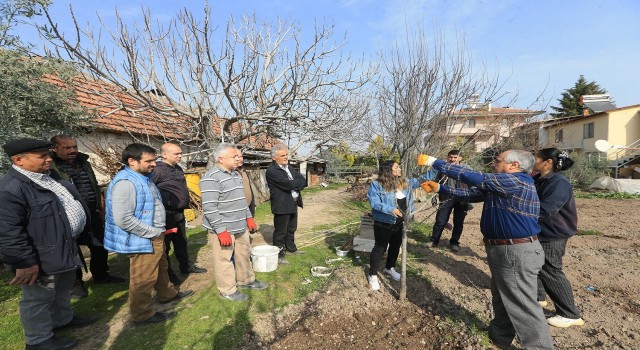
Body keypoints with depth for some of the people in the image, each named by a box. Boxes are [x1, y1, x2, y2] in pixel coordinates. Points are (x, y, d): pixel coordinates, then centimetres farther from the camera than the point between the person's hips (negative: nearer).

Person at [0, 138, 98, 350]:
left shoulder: (49, 176, 5)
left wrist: (75, 234, 21)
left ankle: (63, 319, 47)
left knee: (63, 287, 26)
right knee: (39, 298, 11)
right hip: (41, 257, -9)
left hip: (65, 247, 9)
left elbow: (69, 202, 18)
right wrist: (25, 262, -24)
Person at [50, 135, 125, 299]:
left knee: (101, 246, 15)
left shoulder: (84, 163, 10)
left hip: (92, 214, 6)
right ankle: (75, 282, 29)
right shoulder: (50, 167, -12)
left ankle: (100, 275, 35)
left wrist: (100, 208, 15)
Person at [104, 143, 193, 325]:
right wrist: (154, 232, -19)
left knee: (160, 267, 27)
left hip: (154, 237, 10)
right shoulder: (125, 182, -24)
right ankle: (143, 315, 25)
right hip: (142, 241, -10)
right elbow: (123, 219, -28)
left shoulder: (144, 178, 9)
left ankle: (167, 294, 47)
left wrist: (159, 231, 12)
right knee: (143, 280, 6)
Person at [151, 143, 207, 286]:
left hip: (179, 213, 9)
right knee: (165, 245, 6)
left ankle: (186, 267, 35)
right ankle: (168, 273, 20)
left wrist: (185, 203, 21)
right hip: (166, 214, -9)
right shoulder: (158, 170, -17)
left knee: (181, 242, 21)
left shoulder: (178, 169, 10)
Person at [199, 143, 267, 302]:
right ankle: (228, 290, 23)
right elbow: (209, 208, -22)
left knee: (244, 254, 20)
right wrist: (221, 230, -23)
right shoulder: (211, 178, -18)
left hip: (241, 226, 9)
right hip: (223, 229, -9)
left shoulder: (235, 174, 11)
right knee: (224, 259, 5)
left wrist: (249, 217, 17)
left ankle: (246, 280, 39)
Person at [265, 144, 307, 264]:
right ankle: (279, 255, 16)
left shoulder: (289, 167, 11)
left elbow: (303, 181, 5)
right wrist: (299, 182, -9)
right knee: (280, 231, 4)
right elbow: (289, 184, -26)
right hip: (282, 205, -9)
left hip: (293, 203, 9)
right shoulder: (272, 171, -18)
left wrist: (295, 184, -14)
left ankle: (291, 248, 40)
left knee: (291, 228, 22)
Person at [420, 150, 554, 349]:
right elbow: (471, 194, 14)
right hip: (504, 250, 11)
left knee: (523, 305, 1)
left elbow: (471, 177, -22)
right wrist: (439, 189, 7)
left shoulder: (516, 181, -21)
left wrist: (435, 163, -16)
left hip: (516, 253, -11)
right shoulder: (499, 186, 11)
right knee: (502, 298, 24)